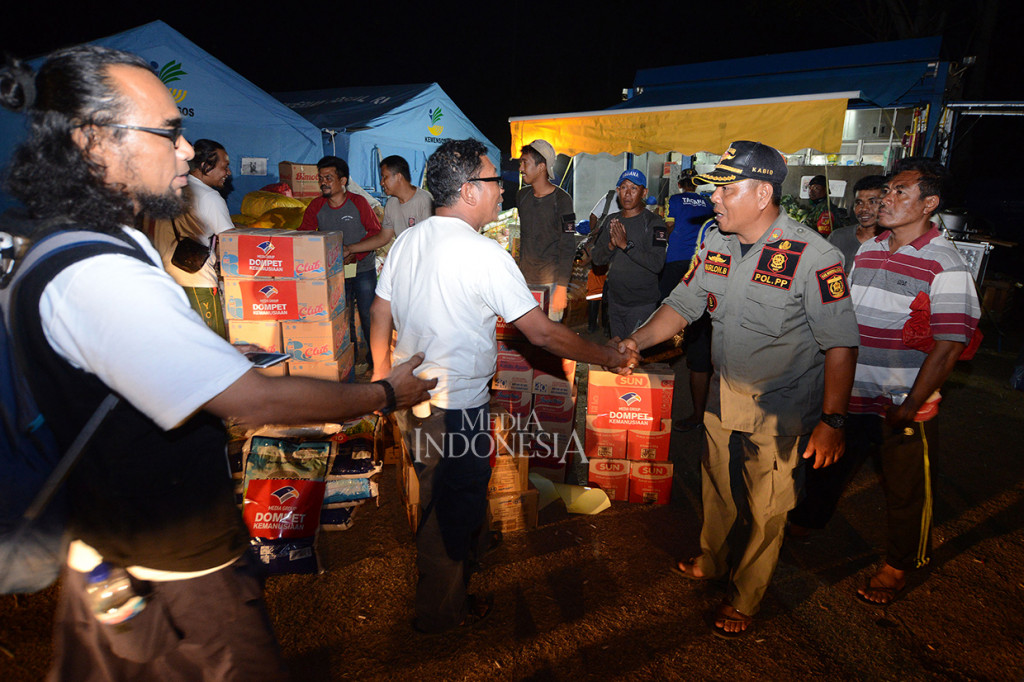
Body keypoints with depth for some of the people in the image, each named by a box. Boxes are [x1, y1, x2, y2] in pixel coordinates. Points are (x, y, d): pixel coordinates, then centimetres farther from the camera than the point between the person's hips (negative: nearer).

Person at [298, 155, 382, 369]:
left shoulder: (358, 202, -7)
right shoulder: (316, 207, 1)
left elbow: (376, 233, -6)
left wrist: (353, 250, -18)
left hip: (363, 269, -3)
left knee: (368, 315, 0)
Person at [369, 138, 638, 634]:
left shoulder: (407, 241, 2)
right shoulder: (483, 255, -21)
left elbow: (380, 318, 8)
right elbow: (543, 333, -19)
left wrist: (384, 380, 21)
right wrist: (610, 358, -6)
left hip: (411, 398, 8)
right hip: (456, 410, -8)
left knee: (435, 501, 27)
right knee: (455, 508, 14)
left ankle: (435, 579, 51)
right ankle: (441, 611, 35)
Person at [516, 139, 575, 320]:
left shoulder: (561, 199, -8)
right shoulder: (521, 196, 10)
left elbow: (568, 247, -10)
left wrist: (562, 287, -15)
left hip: (551, 281, -5)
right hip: (525, 280, 5)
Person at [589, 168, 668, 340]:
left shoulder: (653, 223, -9)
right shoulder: (613, 220, 8)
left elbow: (657, 264, -20)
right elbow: (597, 258, 6)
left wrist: (626, 245, -22)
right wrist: (611, 245, -14)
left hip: (641, 304, -5)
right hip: (614, 300, 6)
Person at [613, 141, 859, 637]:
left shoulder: (813, 256, -22)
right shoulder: (716, 243, -3)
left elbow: (841, 344, -19)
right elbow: (683, 303, 4)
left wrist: (831, 421, -22)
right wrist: (636, 341, -10)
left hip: (780, 411, -5)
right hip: (724, 395, 6)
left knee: (765, 511, 11)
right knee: (717, 488, 24)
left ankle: (744, 599, 35)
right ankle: (711, 561, 51)